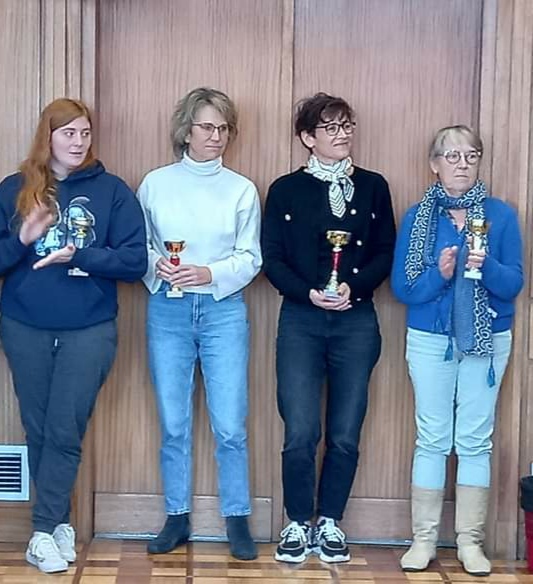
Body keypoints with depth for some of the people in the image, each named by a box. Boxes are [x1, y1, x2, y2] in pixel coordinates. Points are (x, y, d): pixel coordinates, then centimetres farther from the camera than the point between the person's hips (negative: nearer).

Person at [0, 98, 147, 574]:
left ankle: (45, 530, 6)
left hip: (89, 330, -2)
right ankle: (59, 522, 21)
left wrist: (77, 255, -17)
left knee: (64, 432, -3)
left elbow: (135, 261, -6)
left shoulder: (112, 190, -1)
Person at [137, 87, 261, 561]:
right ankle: (177, 517, 20)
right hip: (168, 310, 1)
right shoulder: (155, 184, 5)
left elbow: (251, 258, 2)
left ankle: (237, 520, 12)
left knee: (230, 425, -3)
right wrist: (156, 264, -13)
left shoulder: (242, 190, 3)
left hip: (223, 310, -1)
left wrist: (211, 273, -14)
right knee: (174, 424, 6)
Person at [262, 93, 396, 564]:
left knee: (345, 435, 4)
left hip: (356, 322, 2)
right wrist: (308, 294, -15)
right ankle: (299, 523, 15)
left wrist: (354, 287, -11)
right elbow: (272, 259, 0)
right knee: (300, 433, -5)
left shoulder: (373, 187, 7)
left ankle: (330, 523, 21)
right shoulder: (286, 190, 3)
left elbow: (385, 254, 6)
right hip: (301, 321, -1)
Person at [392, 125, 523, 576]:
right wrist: (440, 274, -20)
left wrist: (486, 266, -23)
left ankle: (471, 541, 14)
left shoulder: (501, 214, -1)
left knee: (475, 441, 5)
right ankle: (424, 539, 12)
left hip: (487, 340, 0)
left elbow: (514, 284, -4)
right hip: (430, 340, 0)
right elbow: (403, 287, -3)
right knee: (432, 440, 4)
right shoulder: (417, 217, -1)